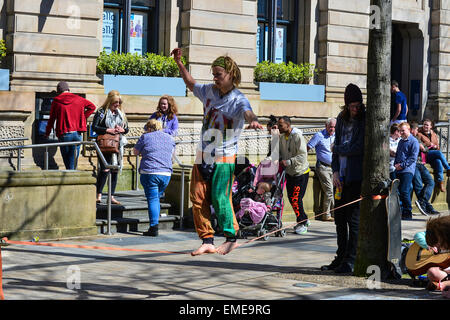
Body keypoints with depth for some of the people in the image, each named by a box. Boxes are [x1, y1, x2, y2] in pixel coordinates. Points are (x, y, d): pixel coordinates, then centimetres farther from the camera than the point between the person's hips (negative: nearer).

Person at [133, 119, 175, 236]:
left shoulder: (146, 137, 0)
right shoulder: (170, 138, 13)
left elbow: (135, 152, 11)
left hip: (149, 172, -4)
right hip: (166, 173, 4)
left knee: (152, 199, -4)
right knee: (156, 198, 16)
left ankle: (154, 227, -11)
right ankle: (155, 223, 16)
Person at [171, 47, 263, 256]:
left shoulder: (238, 100, -11)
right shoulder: (209, 91, 9)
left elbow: (247, 113, -33)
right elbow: (191, 84, 27)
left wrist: (253, 121, -56)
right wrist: (179, 62, 25)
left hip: (224, 157, -6)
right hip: (203, 155, 7)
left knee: (220, 198, -9)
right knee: (198, 199, 2)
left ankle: (231, 237, 8)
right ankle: (207, 241, 9)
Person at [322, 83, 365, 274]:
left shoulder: (365, 120, -7)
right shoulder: (342, 119, 13)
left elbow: (358, 148, -14)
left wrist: (338, 149, 1)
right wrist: (335, 171, 4)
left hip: (357, 177, -6)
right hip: (342, 176, 6)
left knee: (354, 220, -3)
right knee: (339, 217, 10)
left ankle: (350, 261, 3)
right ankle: (341, 257, 21)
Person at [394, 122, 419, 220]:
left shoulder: (414, 141, -4)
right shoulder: (401, 141, 19)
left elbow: (413, 157, -10)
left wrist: (402, 165, -13)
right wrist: (396, 164, 6)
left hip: (408, 170, -7)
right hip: (398, 170, 8)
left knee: (405, 192, -14)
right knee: (399, 191, 7)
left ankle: (408, 213, -7)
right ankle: (401, 211, 15)